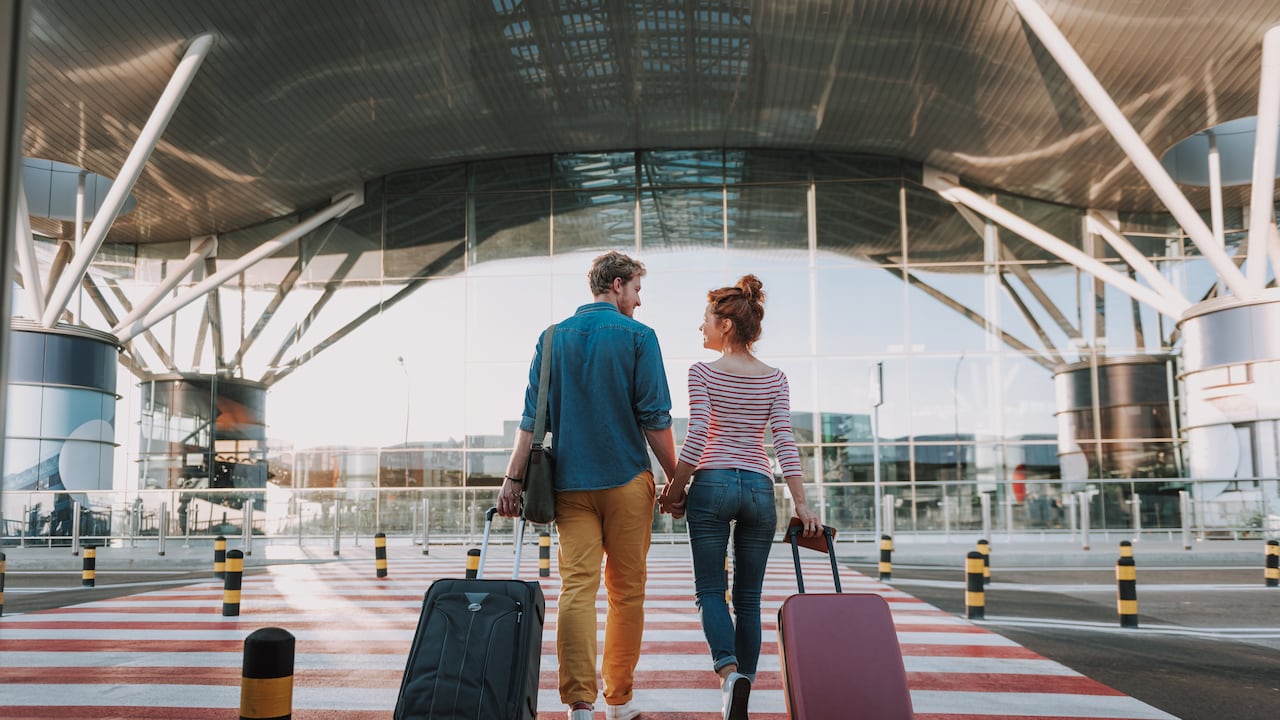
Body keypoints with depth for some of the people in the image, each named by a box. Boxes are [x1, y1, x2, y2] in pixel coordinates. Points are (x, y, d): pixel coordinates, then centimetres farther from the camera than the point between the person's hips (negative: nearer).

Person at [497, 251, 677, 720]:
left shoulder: (553, 338, 9)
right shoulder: (638, 337, -2)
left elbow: (532, 416, 3)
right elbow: (654, 418, -5)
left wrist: (513, 479, 4)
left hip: (570, 483, 3)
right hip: (627, 479, -3)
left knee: (577, 587, -1)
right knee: (626, 591, 8)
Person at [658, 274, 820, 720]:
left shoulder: (703, 373, -1)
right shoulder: (775, 379, 8)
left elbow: (696, 437, -9)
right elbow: (784, 442, -1)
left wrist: (674, 489, 0)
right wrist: (801, 504, -3)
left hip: (712, 483, -3)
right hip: (759, 487, 3)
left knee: (710, 590, 4)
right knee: (748, 597, 10)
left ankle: (730, 670, -20)